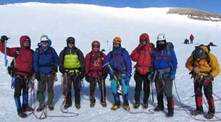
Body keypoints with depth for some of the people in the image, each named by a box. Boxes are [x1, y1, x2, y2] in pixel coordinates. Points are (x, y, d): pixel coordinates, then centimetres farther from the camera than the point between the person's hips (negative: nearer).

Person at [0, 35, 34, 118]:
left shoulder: (31, 52, 4)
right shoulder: (16, 50, -6)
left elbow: (33, 63, 11)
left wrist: (32, 73, 10)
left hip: (27, 75, 5)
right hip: (18, 74, -4)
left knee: (25, 91, 19)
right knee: (17, 92, -2)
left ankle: (25, 106, 36)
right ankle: (19, 110, 7)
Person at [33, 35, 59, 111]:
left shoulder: (52, 50, 4)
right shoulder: (37, 51, 1)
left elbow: (56, 59, 11)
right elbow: (35, 62, 2)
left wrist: (55, 67, -4)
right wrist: (36, 72, -3)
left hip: (50, 73, 1)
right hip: (41, 73, -1)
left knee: (50, 89, 9)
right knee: (40, 89, -1)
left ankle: (50, 103, 23)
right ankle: (41, 104, 13)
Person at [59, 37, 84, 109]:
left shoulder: (78, 52, 4)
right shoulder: (63, 52, 7)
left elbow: (82, 62, 6)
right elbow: (60, 62, 12)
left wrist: (82, 72, 0)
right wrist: (62, 71, 0)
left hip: (76, 73, -1)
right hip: (67, 73, 1)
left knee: (77, 89, 5)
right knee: (67, 89, 4)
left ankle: (77, 103, 16)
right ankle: (68, 102, 18)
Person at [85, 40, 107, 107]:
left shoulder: (103, 55, 6)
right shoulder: (88, 56, 4)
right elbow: (86, 66, 5)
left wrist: (105, 73, 4)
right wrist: (87, 74, 2)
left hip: (101, 75, 0)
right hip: (92, 75, 0)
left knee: (102, 88, -1)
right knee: (92, 89, 8)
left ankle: (103, 101, 14)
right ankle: (92, 101, 22)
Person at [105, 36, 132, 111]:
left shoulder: (124, 52, -1)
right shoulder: (110, 54, 10)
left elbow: (129, 64, -3)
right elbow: (106, 62, 15)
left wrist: (128, 75, -8)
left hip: (123, 74, -4)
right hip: (114, 75, 4)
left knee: (124, 89, -6)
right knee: (114, 90, 5)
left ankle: (126, 104, 11)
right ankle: (117, 103, 21)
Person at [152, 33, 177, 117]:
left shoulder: (170, 50, -3)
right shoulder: (155, 51, 8)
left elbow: (174, 62, -2)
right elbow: (153, 63, 16)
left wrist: (173, 73, -11)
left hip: (167, 74, -5)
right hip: (158, 74, 5)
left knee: (168, 92, -9)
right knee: (159, 92, 15)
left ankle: (171, 109, -1)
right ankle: (160, 106, 32)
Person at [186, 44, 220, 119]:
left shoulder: (211, 58, -26)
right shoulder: (193, 56, -20)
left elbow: (217, 69, -16)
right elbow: (188, 64, -2)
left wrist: (210, 76, -28)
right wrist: (193, 70, -18)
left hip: (207, 77, -3)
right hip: (197, 77, 3)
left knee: (208, 94, -5)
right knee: (197, 93, 9)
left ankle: (211, 111, 11)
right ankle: (199, 109, 24)